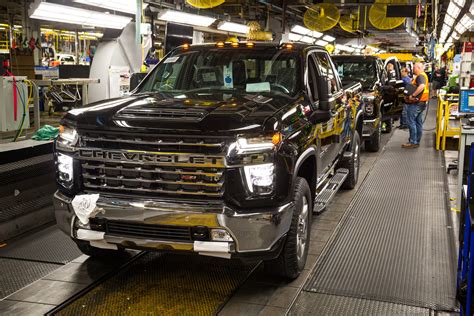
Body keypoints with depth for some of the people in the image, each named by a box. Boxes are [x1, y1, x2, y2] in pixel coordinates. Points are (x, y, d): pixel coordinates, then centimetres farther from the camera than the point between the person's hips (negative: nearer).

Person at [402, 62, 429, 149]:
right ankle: (417, 141, 19)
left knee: (411, 122, -8)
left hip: (415, 103, -11)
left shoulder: (420, 76, -14)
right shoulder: (423, 76, 19)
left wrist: (412, 95, -28)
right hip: (421, 103, 11)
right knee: (418, 123, 13)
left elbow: (422, 86, -32)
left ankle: (412, 142, -6)